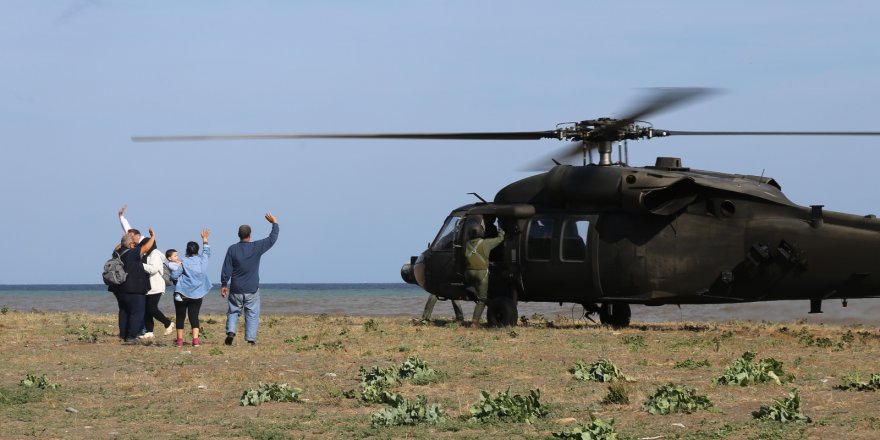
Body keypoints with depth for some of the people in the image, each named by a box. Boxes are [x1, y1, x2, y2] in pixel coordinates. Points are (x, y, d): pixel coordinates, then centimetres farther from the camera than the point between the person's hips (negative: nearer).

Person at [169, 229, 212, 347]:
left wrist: (176, 267, 8)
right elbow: (207, 252, 25)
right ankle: (196, 339, -10)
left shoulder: (183, 262, -9)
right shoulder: (202, 260, 3)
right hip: (197, 294, 3)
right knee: (194, 317, 2)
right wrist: (205, 240, 37)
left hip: (182, 294, -3)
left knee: (180, 317, 6)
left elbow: (174, 275, -11)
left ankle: (180, 340, 7)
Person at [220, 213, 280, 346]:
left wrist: (224, 285, 6)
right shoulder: (256, 247, -7)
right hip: (252, 290, -1)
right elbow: (272, 239, 5)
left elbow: (226, 269, -3)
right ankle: (251, 339, -1)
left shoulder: (232, 249, -4)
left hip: (236, 290, 1)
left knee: (233, 312, 13)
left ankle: (231, 331, -8)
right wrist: (275, 223, 18)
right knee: (252, 314, 4)